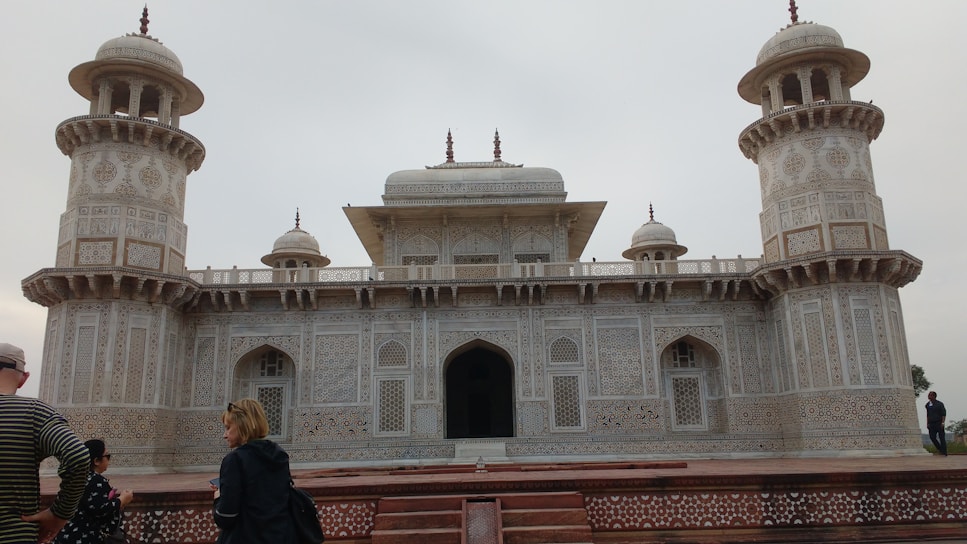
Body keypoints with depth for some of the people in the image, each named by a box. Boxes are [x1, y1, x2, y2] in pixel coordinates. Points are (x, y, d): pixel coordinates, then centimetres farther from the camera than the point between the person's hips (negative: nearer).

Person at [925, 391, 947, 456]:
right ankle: (940, 449, 16)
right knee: (932, 437, -4)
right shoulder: (928, 405, 12)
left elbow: (944, 414, -6)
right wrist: (927, 423, 12)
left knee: (942, 438, -4)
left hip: (939, 423, -5)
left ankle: (944, 453, 0)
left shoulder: (939, 404, -3)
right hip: (932, 424, 5)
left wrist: (943, 423, -15)